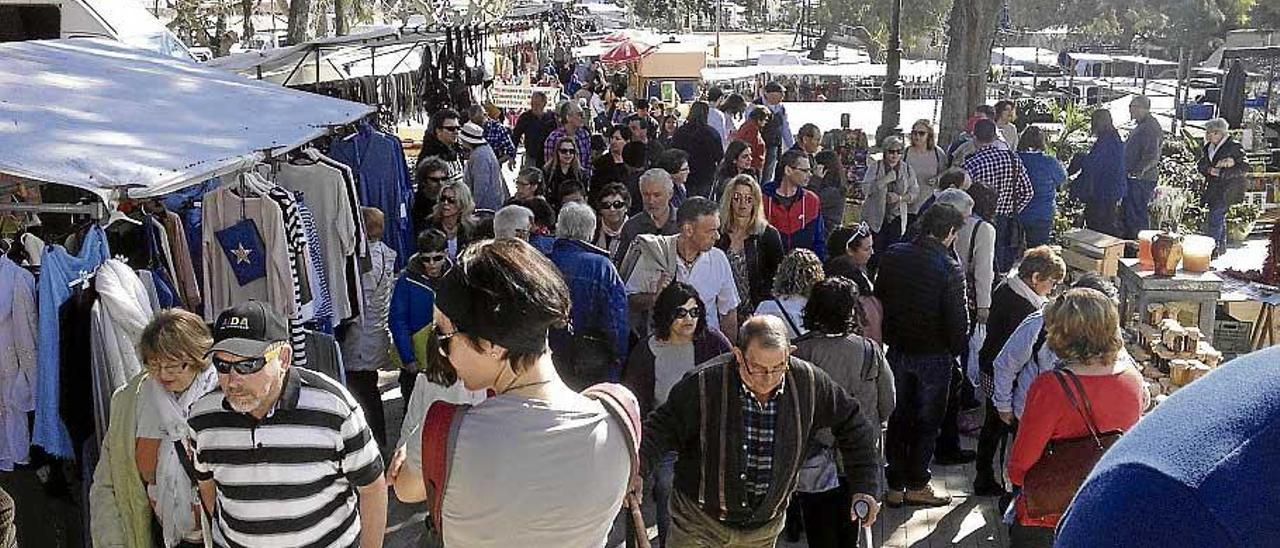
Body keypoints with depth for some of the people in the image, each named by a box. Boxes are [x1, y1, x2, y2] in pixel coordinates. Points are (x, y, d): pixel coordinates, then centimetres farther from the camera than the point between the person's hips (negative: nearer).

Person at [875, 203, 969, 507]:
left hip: (897, 350, 5)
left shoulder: (892, 255, -4)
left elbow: (879, 299, 4)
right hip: (934, 355, -4)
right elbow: (958, 321, -17)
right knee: (927, 420, 12)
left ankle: (895, 486, 22)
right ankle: (917, 485, 20)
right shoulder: (950, 269, -19)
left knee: (898, 417, 15)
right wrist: (958, 350, 1)